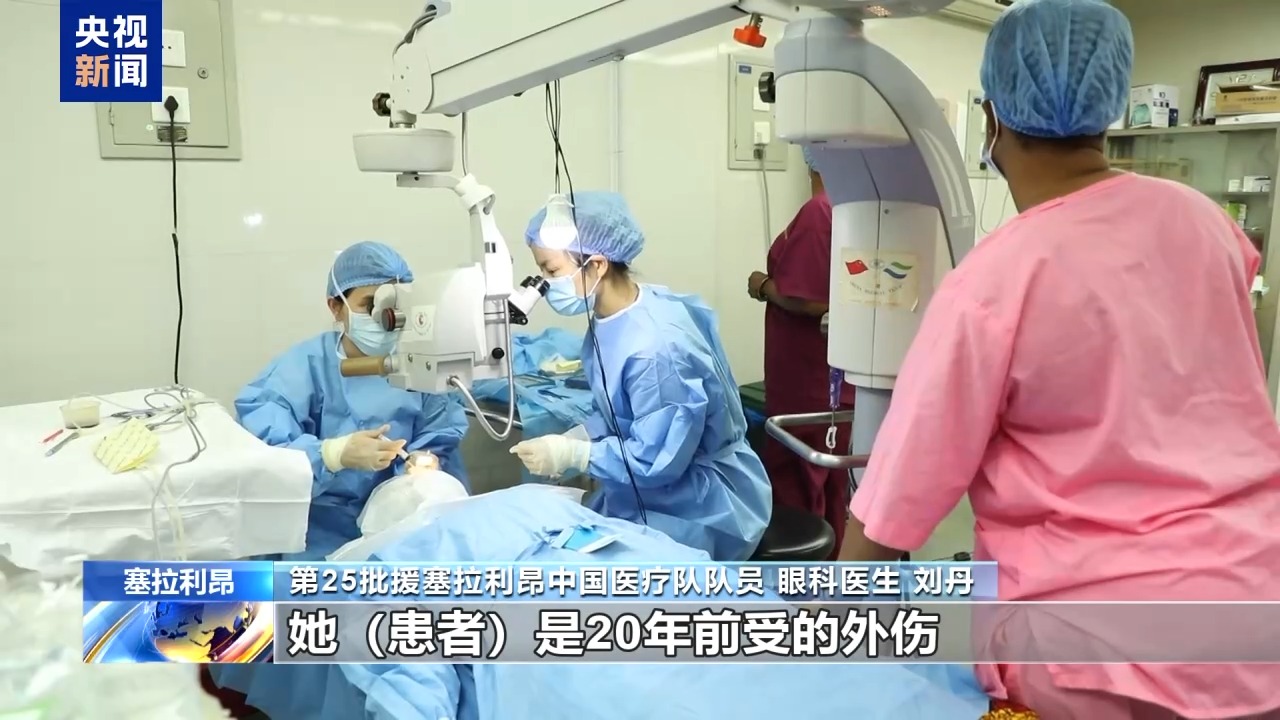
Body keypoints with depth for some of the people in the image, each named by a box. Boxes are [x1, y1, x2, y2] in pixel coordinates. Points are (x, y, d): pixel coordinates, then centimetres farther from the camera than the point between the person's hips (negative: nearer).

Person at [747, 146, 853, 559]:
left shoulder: (818, 212, -19)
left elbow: (811, 300, -24)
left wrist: (763, 286, -8)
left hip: (807, 383, -9)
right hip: (838, 379, 9)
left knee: (795, 489, 3)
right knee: (831, 487, 17)